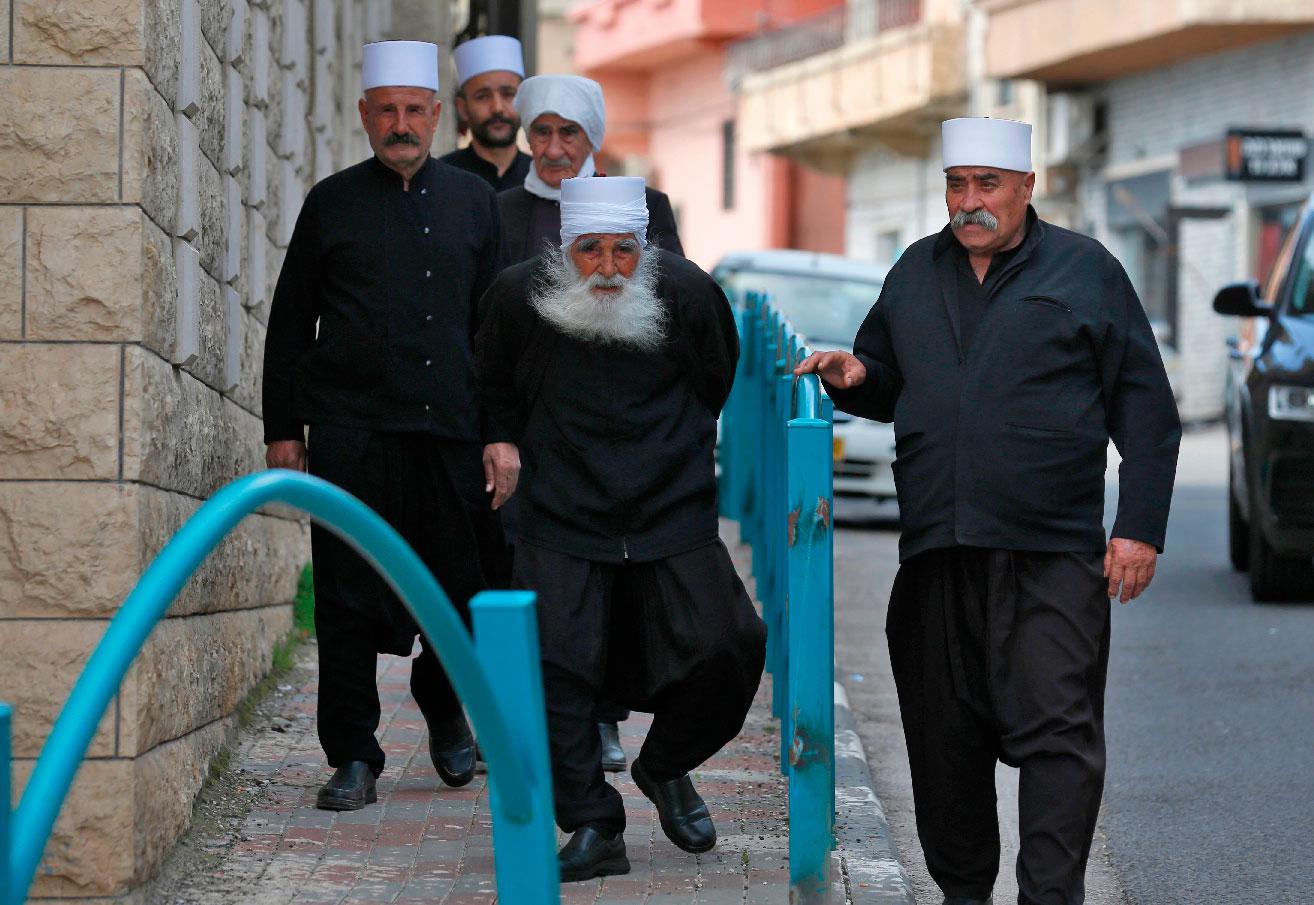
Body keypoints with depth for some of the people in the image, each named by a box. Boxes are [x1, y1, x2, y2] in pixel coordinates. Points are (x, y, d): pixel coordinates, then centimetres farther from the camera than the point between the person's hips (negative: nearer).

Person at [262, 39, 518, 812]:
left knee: (463, 590, 5)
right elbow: (290, 322, 10)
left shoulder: (474, 202, 12)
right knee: (349, 602, -3)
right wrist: (283, 429, 3)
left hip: (452, 430, 1)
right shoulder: (333, 203, 8)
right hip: (351, 431, -1)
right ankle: (353, 759, 6)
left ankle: (445, 709, 32)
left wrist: (503, 433, 3)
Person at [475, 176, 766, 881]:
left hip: (673, 517, 0)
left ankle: (665, 767, 17)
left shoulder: (688, 293, -7)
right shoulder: (519, 294, -6)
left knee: (727, 648, -11)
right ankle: (593, 827, -1)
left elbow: (715, 382, 15)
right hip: (563, 521, 0)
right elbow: (494, 386, 17)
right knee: (550, 658, -13)